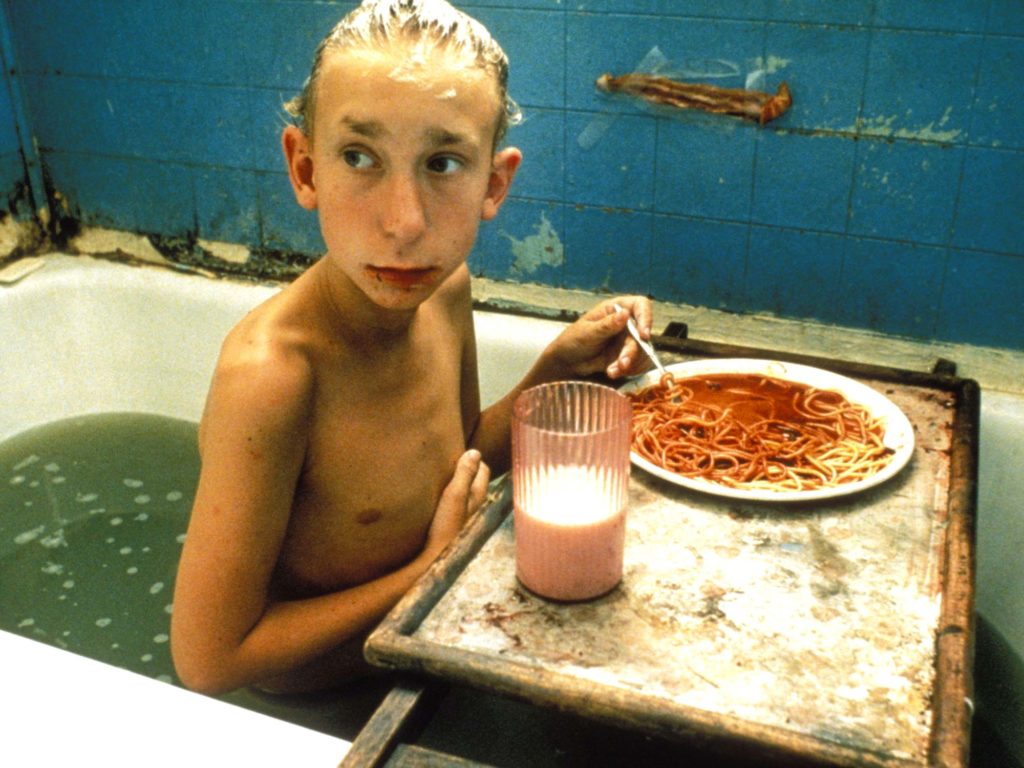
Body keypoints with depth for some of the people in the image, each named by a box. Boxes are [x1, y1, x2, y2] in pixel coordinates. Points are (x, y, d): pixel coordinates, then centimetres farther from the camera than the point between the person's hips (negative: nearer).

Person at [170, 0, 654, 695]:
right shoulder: (268, 375, -34)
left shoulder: (447, 287, -12)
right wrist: (429, 567, -21)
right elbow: (208, 660, -27)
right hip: (307, 723, -6)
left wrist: (558, 366, -10)